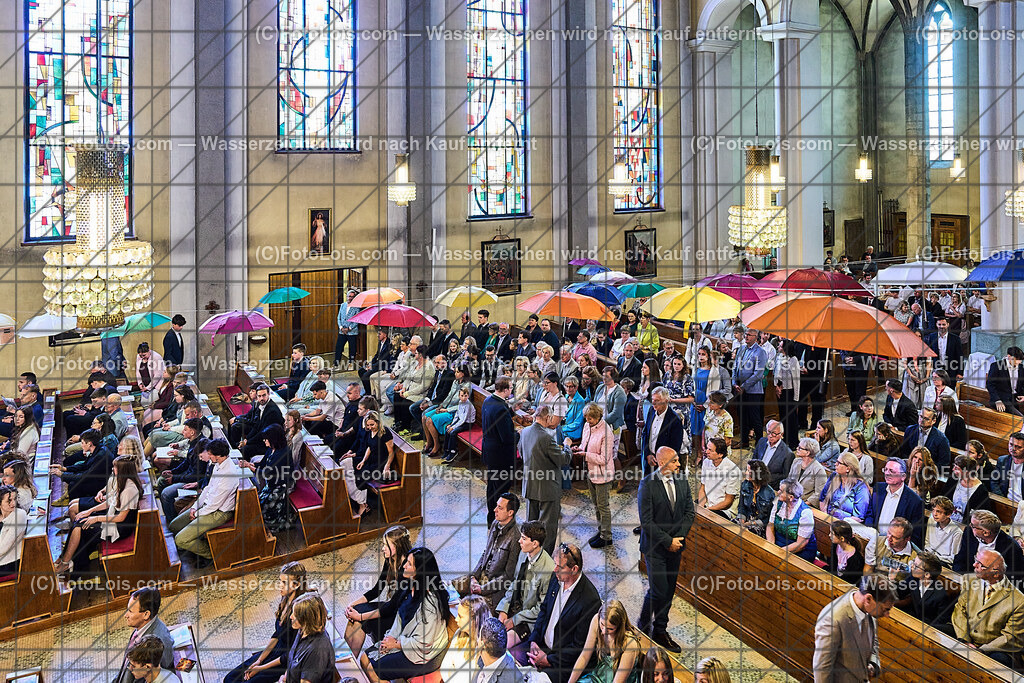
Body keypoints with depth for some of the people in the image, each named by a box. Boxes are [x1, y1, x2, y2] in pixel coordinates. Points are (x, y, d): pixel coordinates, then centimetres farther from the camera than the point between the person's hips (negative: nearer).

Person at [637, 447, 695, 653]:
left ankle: (660, 631, 25)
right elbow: (646, 521, -16)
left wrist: (679, 537, -6)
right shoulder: (647, 485, -15)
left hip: (676, 544, 5)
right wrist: (668, 541, -15)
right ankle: (643, 626, 18)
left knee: (669, 590, 11)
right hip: (655, 546, -5)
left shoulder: (682, 482, 2)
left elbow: (690, 512, 6)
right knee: (658, 590, -6)